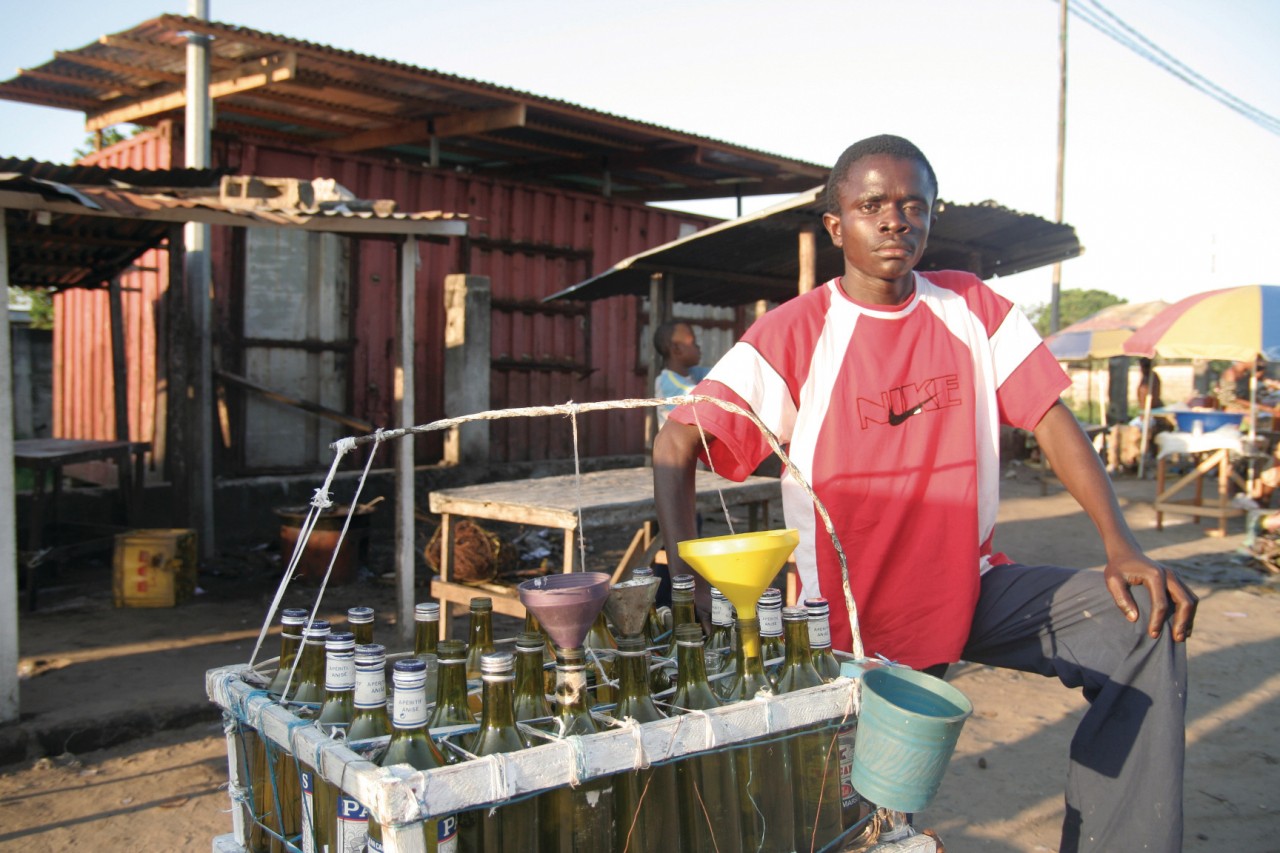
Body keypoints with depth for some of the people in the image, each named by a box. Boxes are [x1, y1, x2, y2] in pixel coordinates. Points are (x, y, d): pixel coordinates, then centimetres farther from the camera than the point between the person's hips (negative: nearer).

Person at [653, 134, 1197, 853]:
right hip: (851, 615, -3)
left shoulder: (975, 309, -1)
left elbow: (1052, 420, -1)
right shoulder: (796, 333, -14)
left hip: (972, 584, 4)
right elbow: (674, 448, -19)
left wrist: (1123, 546, -15)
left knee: (1149, 623, -13)